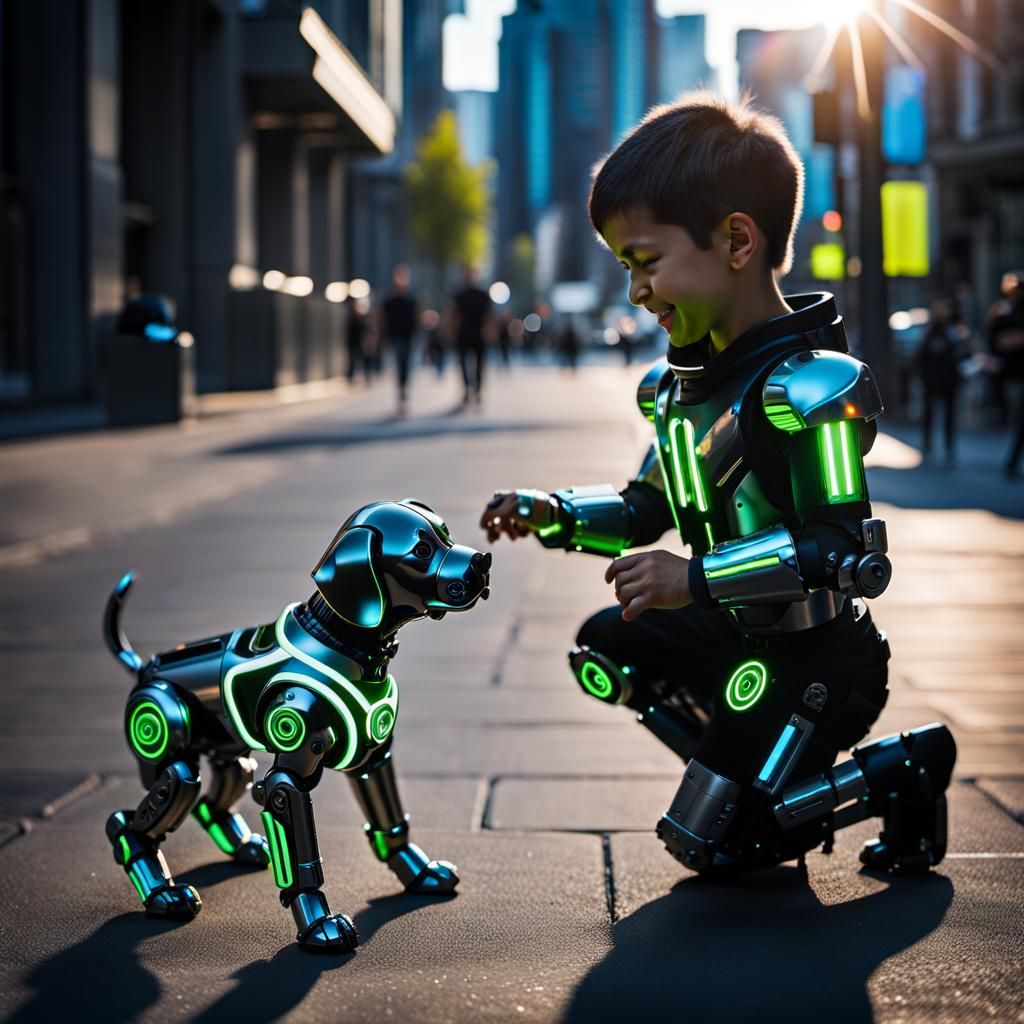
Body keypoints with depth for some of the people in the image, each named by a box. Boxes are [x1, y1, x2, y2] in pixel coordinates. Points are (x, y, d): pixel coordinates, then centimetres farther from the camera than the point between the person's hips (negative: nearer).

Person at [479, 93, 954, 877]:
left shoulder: (807, 386, -26)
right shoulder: (683, 384, 3)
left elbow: (848, 552, -31)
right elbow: (646, 510, 15)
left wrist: (699, 579, -32)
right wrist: (553, 516, -1)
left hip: (817, 659, -9)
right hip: (734, 633, 9)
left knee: (709, 844, -2)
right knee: (609, 645, 24)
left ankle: (903, 772, 9)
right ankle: (774, 781, 19)